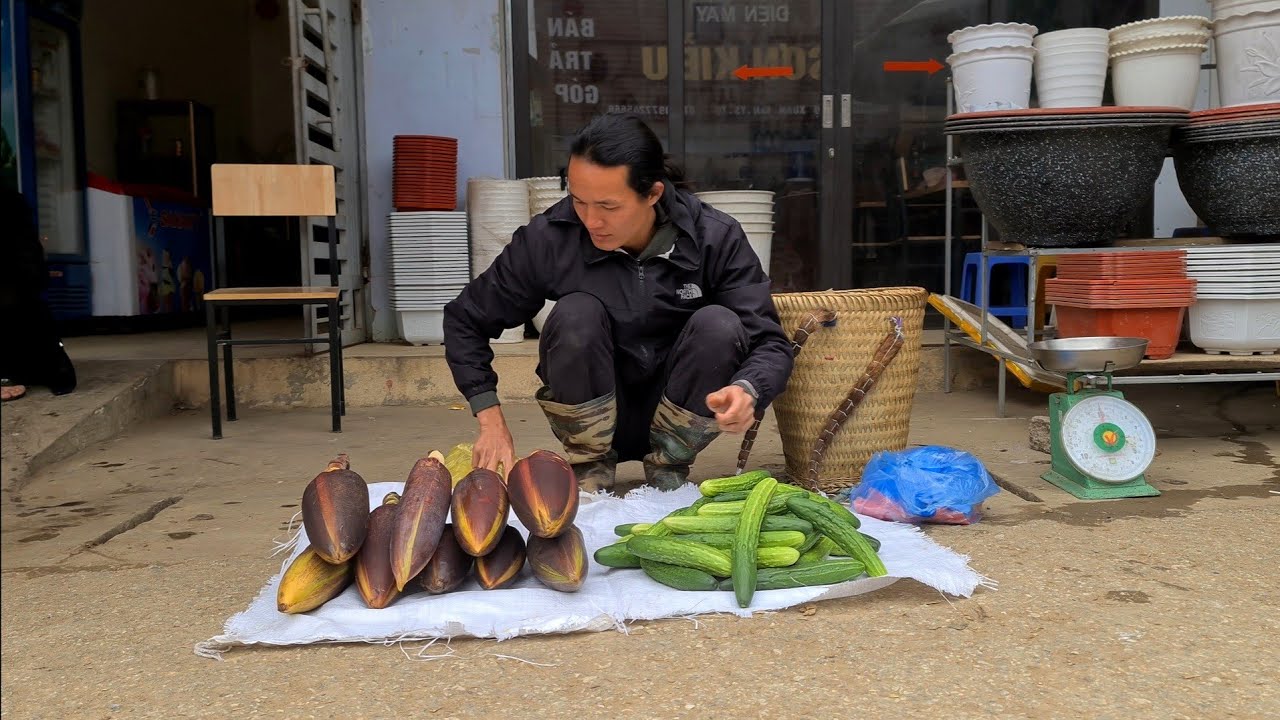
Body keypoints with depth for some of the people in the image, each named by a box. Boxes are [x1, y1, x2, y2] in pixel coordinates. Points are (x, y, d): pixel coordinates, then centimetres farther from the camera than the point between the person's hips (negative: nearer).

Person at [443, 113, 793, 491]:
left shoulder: (716, 238, -17)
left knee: (719, 325, -27)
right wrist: (491, 419, -15)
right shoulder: (548, 238, -17)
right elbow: (465, 321, -5)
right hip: (590, 416, 0)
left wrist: (747, 390, -42)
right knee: (577, 313, -28)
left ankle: (667, 466, -5)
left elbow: (771, 343, -19)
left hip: (683, 415, 1)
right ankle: (590, 467, -7)